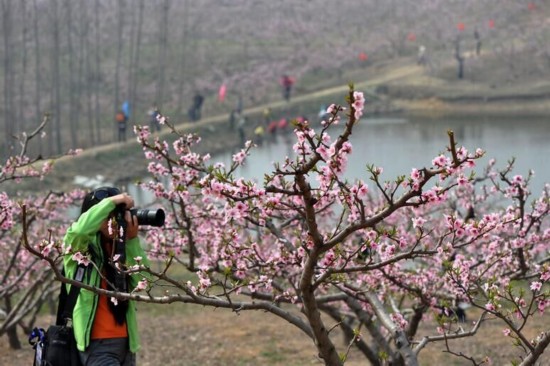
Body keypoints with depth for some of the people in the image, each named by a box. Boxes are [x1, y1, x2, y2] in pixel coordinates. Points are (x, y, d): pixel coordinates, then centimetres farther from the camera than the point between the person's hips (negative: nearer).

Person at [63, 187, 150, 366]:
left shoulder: (120, 247, 11)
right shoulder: (78, 246, -3)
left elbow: (142, 280, -2)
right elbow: (80, 228, -27)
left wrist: (132, 239, -10)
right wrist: (111, 201, -17)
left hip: (125, 342, 6)